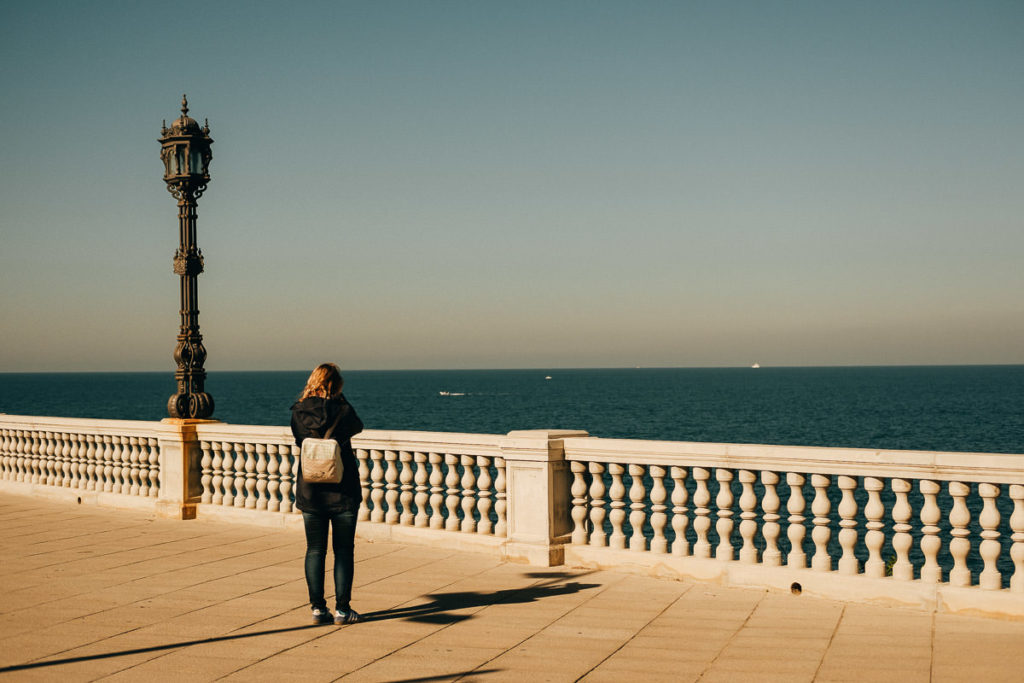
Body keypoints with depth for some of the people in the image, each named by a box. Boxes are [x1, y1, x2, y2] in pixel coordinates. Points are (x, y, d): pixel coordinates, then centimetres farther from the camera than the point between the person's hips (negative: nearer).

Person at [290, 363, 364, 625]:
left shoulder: (299, 412, -3)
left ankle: (318, 608, 10)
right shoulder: (342, 410, -10)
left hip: (310, 493, 3)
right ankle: (342, 609, 6)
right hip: (343, 492, -2)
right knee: (343, 551, 6)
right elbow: (357, 427, 11)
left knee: (315, 551, 10)